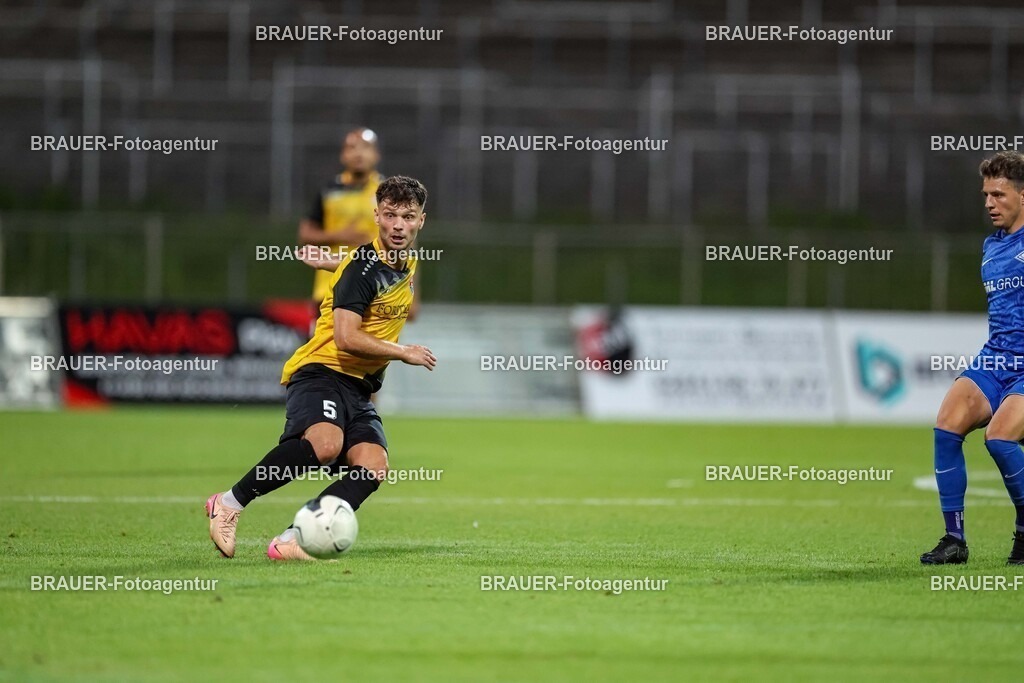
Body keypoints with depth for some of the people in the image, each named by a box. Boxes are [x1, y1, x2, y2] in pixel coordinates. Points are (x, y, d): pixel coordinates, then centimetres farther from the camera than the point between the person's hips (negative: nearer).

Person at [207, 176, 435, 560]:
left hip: (360, 388, 8)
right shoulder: (363, 266, -13)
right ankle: (230, 503, -21)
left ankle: (291, 542, -20)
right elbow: (346, 337, -21)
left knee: (373, 466, -17)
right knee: (325, 442, -36)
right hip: (322, 371, -8)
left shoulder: (409, 265, 14)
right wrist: (405, 353, -13)